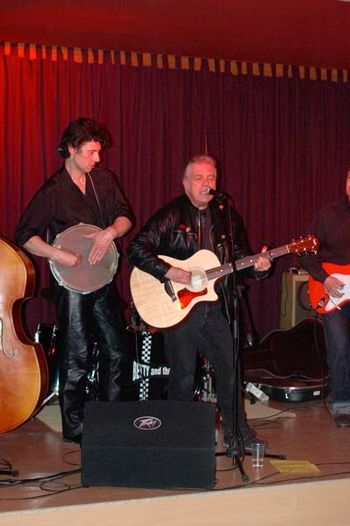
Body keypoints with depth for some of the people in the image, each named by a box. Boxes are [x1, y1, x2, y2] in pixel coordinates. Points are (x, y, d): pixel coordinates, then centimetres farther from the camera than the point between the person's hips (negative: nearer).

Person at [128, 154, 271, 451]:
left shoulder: (227, 217, 9)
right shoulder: (170, 216, -6)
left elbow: (239, 256, 15)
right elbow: (137, 249, -12)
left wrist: (257, 266, -5)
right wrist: (168, 272, -21)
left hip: (217, 306, 4)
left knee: (230, 369, 7)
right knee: (184, 375, 4)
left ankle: (236, 431, 23)